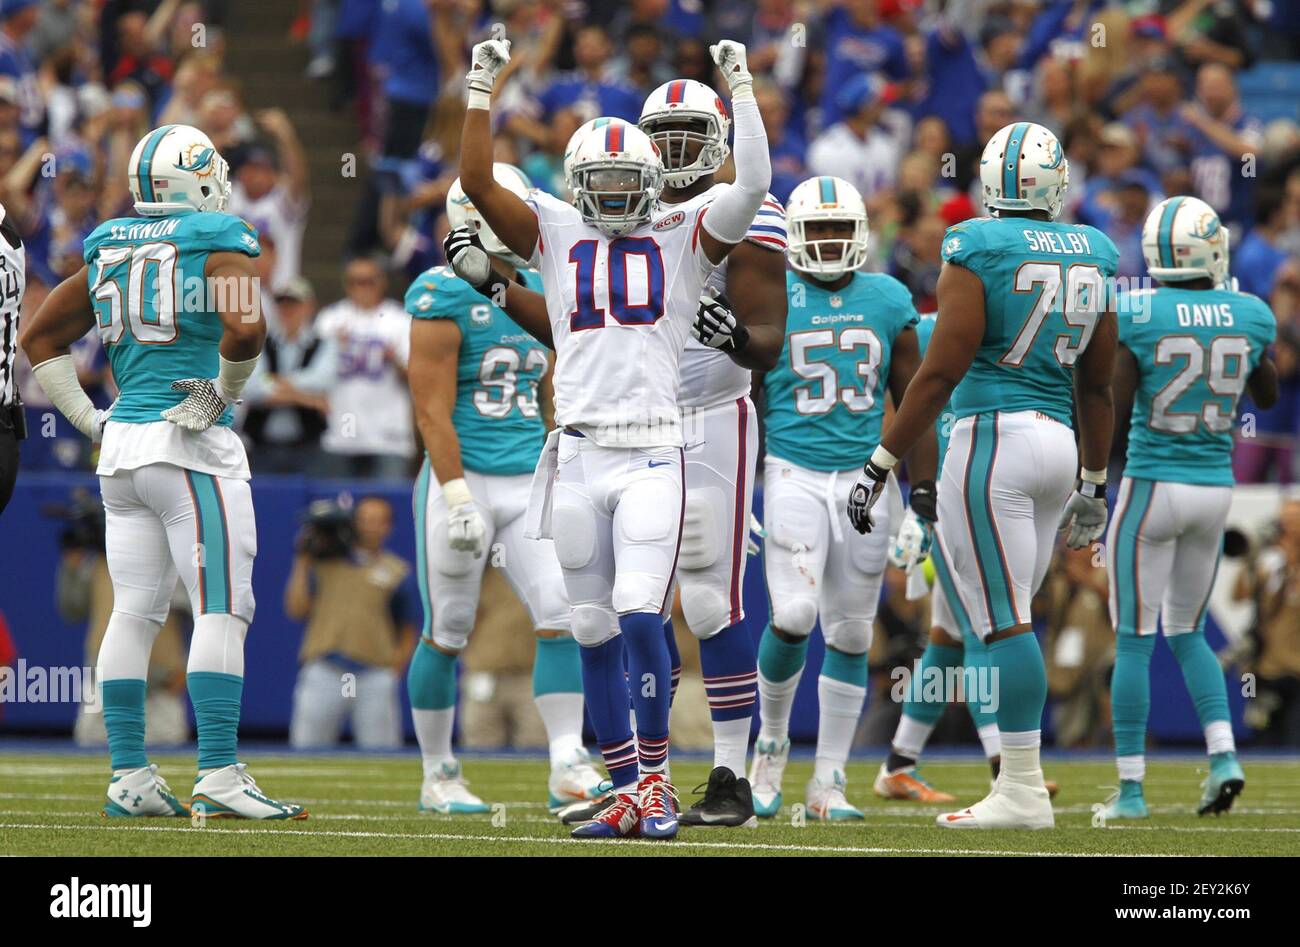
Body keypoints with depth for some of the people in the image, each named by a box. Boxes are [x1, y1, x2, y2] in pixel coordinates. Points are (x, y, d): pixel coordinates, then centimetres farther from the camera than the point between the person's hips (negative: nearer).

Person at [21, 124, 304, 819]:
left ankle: (128, 776, 10)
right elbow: (245, 328, -23)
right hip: (191, 448, -7)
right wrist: (223, 395, -7)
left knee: (133, 611, 10)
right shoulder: (217, 242, -6)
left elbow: (40, 338, 19)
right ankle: (219, 776, -12)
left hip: (121, 448, 7)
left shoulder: (107, 249, 13)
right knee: (221, 609, -6)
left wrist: (85, 417, 17)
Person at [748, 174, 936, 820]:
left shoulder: (886, 301, 6)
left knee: (850, 634, 4)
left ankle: (828, 783, 11)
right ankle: (771, 743, 9)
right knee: (793, 616, -17)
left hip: (864, 477, 3)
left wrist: (924, 493, 4)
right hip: (793, 473, -3)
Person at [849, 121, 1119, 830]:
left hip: (993, 438, -7)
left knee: (1005, 621, -6)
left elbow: (940, 372, -11)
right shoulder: (1092, 257, 11)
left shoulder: (979, 250, -8)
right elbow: (1097, 386, 17)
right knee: (1006, 618, 13)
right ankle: (1018, 776, 9)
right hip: (1059, 442, 7)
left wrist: (880, 466, -5)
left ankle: (1023, 790, -7)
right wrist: (1094, 484, 27)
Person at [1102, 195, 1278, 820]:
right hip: (1215, 488, 4)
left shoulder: (1136, 315, -13)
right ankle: (1223, 756, 0)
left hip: (1153, 484, -4)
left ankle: (1130, 789, 2)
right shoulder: (1250, 316, -1)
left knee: (1134, 640, 3)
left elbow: (1114, 408, -17)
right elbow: (1268, 397, 19)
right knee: (1187, 633, 18)